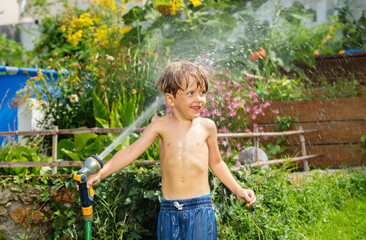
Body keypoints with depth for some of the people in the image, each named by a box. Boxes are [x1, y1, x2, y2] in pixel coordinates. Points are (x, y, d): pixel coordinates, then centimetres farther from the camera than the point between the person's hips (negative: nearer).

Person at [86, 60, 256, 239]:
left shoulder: (206, 127, 5)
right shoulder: (160, 127, 2)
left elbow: (216, 163, 18)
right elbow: (131, 152, -2)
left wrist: (238, 190, 15)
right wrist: (100, 173, -13)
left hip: (200, 209, -1)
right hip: (169, 209, 1)